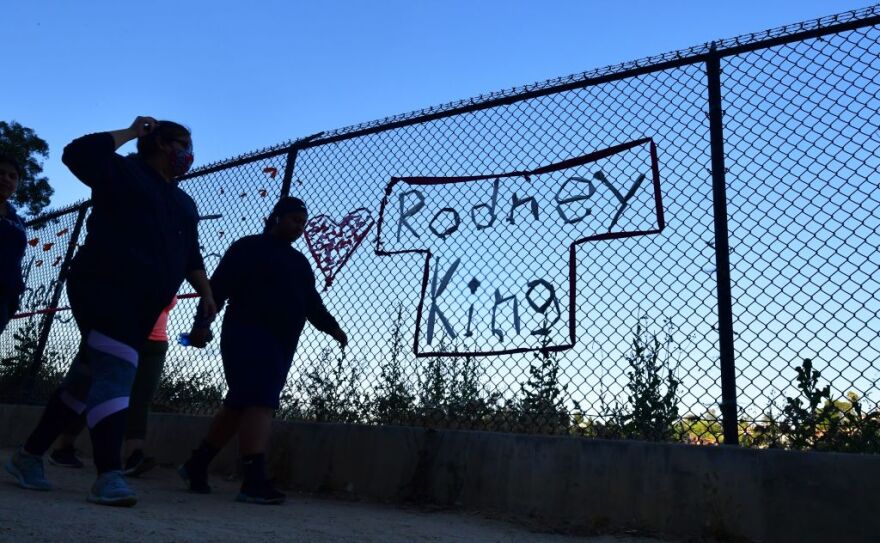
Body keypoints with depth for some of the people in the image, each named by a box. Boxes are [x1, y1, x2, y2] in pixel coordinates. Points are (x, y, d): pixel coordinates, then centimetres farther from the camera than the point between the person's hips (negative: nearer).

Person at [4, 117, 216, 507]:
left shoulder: (184, 204, 23)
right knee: (115, 373, -22)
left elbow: (191, 255, 20)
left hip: (141, 305, 8)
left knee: (89, 377, 12)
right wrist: (131, 132, -4)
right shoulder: (124, 171, 4)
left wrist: (205, 293, 7)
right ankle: (108, 476, -27)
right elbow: (77, 153, -13)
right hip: (103, 287, -8)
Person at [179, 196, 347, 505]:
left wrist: (332, 328, 0)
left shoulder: (300, 262, 21)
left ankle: (196, 466, 24)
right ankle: (254, 481, -22)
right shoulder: (247, 248, 1)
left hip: (281, 344, 7)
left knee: (240, 406, 11)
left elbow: (312, 303, 16)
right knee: (259, 402, -19)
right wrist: (202, 322, -19)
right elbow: (217, 287, -7)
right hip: (248, 336, -7)